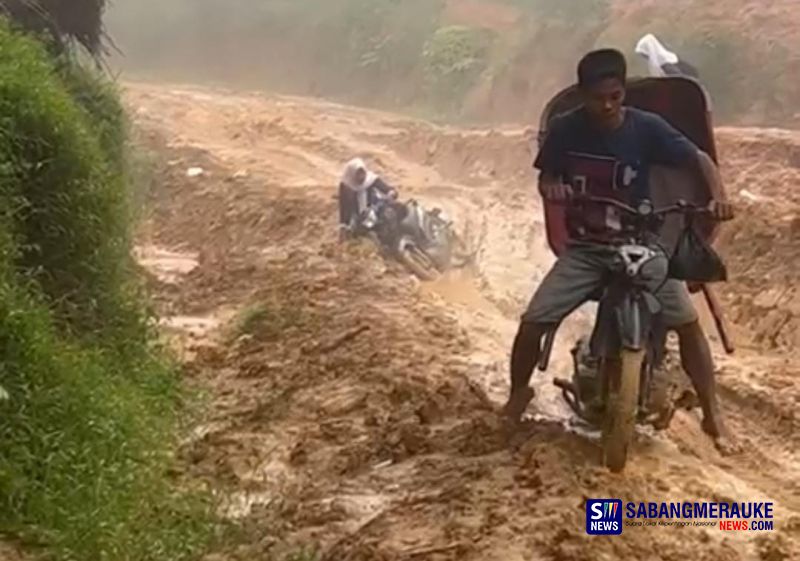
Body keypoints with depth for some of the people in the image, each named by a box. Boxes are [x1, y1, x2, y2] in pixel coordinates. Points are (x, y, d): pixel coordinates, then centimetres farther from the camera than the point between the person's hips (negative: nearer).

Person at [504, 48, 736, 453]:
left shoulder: (646, 128, -10)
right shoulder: (565, 130, -7)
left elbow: (699, 159, -6)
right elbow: (546, 177, 4)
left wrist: (718, 196, -26)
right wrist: (550, 188, -21)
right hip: (584, 249, 1)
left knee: (687, 320, -14)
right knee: (533, 322, -13)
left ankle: (712, 416, 3)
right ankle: (518, 395, 15)